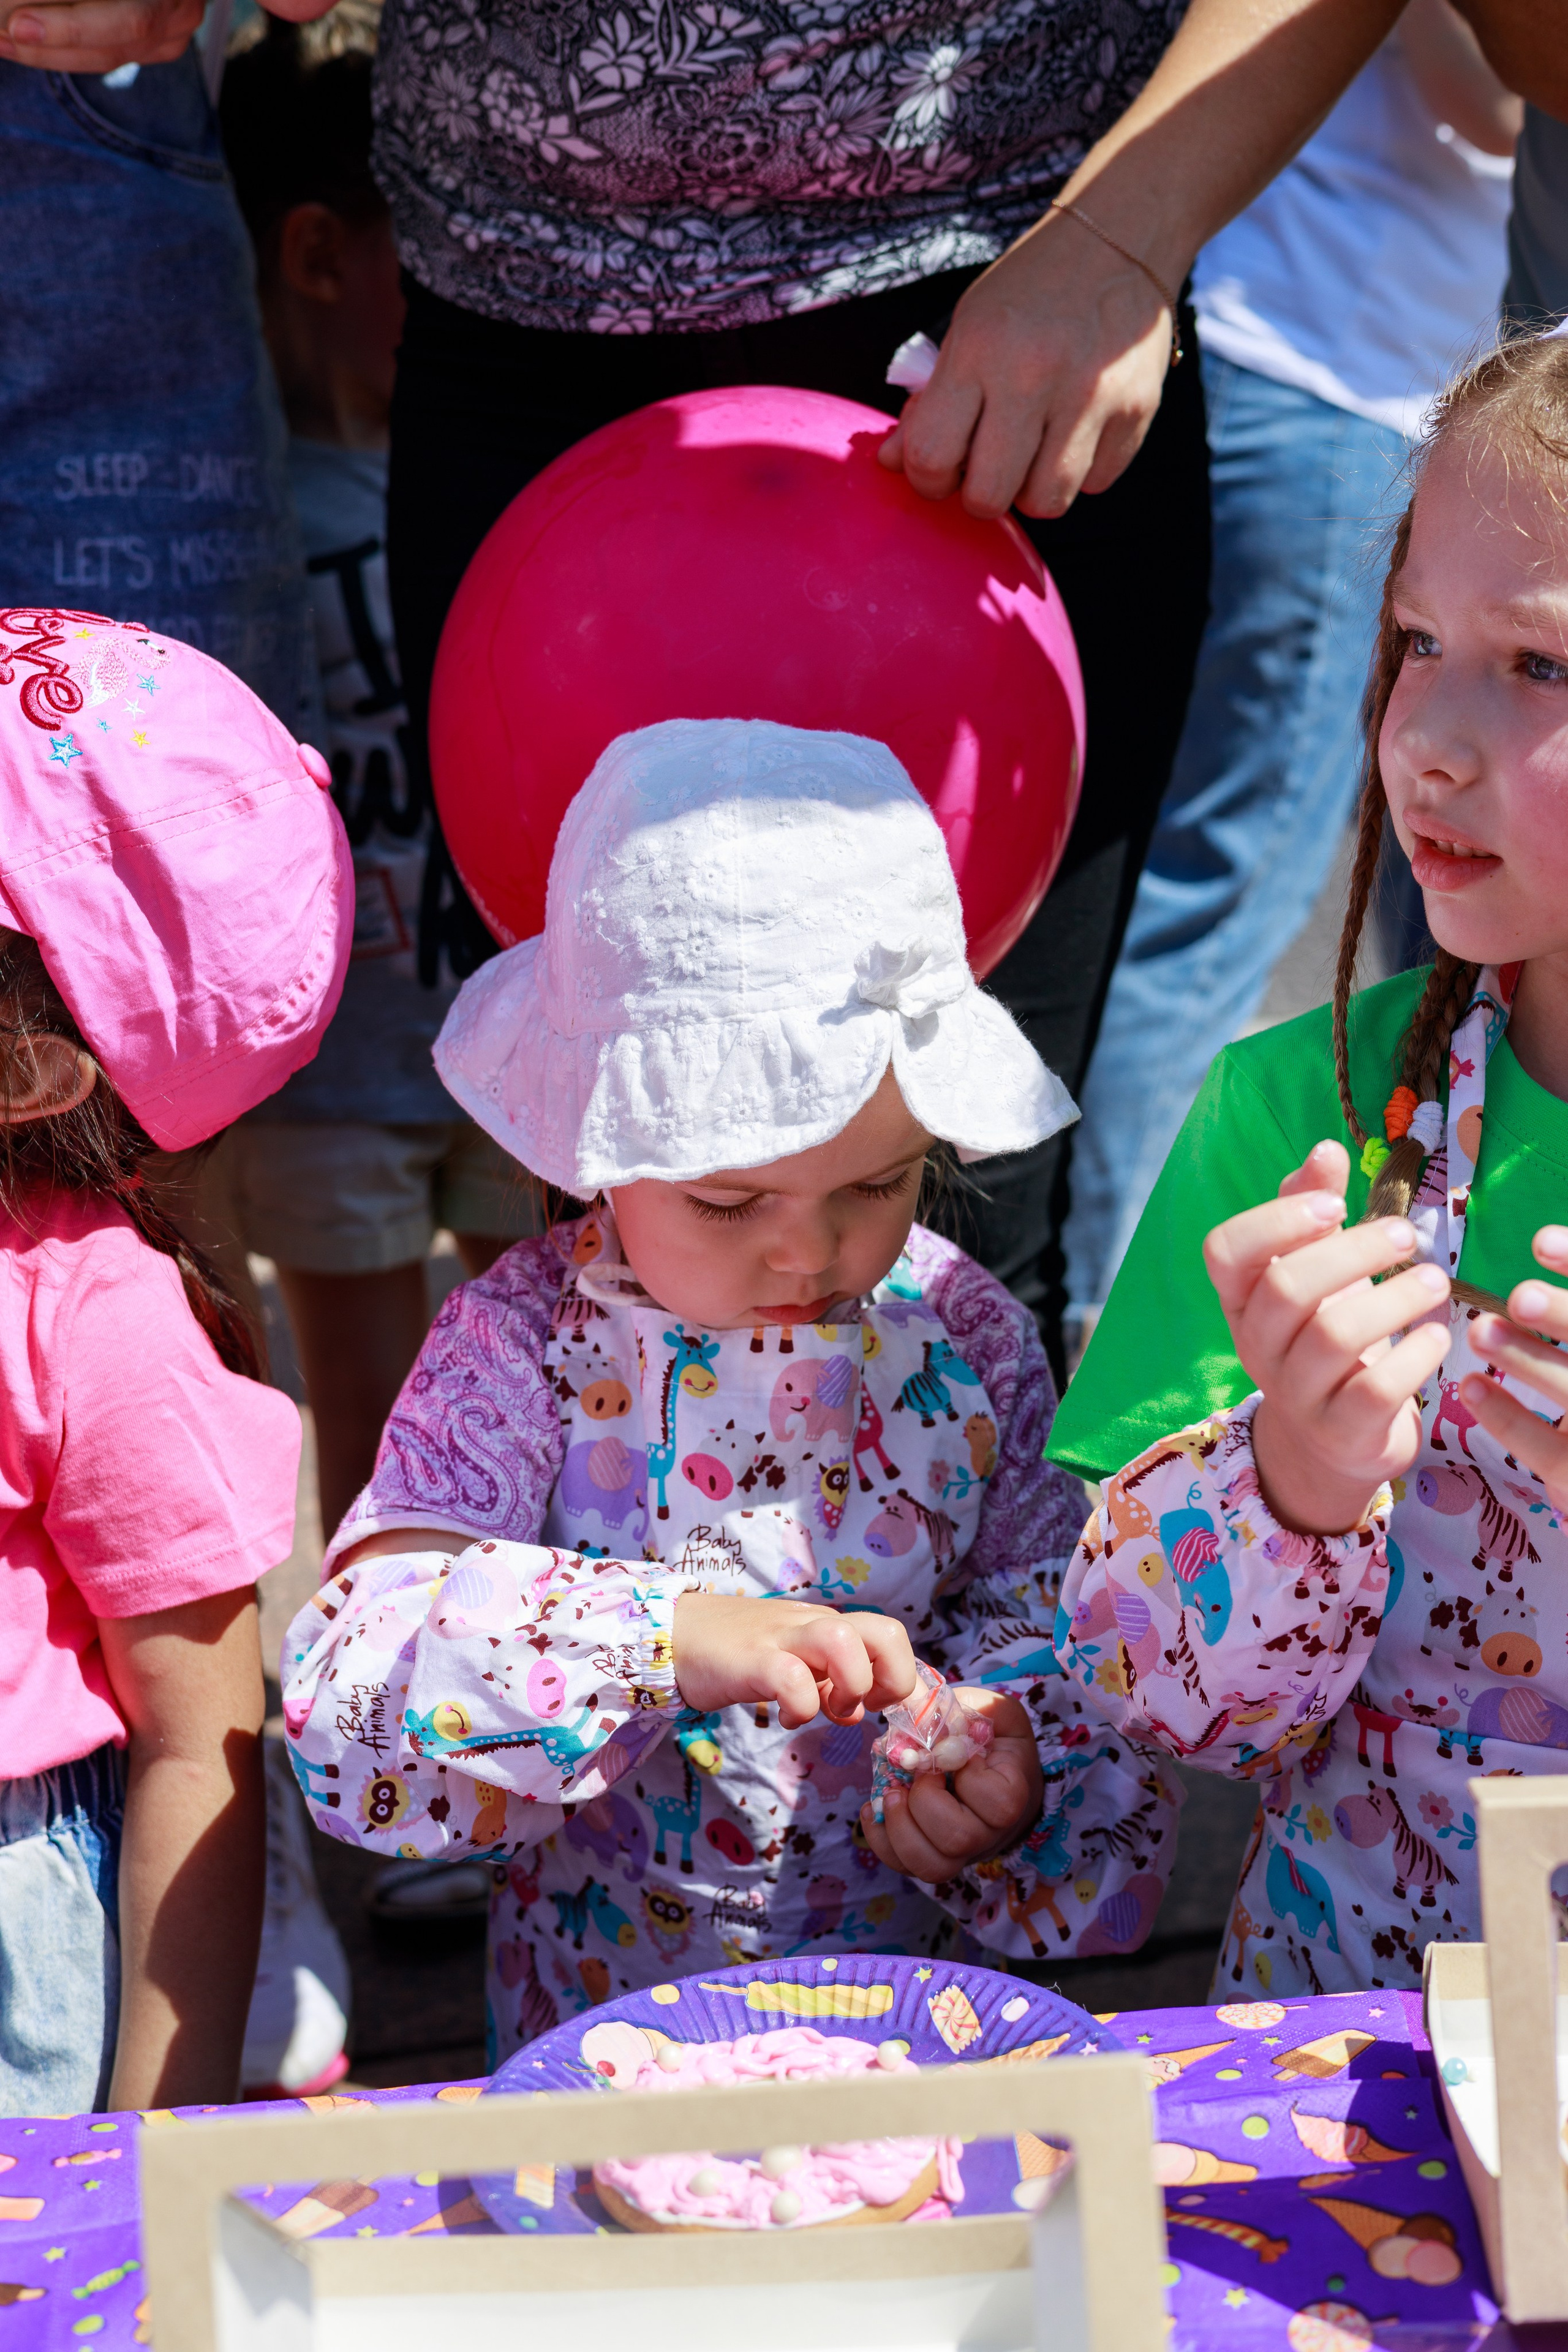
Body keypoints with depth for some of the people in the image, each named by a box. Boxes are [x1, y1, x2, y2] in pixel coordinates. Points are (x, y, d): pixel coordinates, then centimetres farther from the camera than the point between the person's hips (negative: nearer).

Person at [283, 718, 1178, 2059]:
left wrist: (1017, 1753, -16)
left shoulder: (966, 1337, 0)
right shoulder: (527, 1348, -11)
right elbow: (357, 1681, -21)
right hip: (608, 2037, -4)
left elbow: (1053, 1612, 7)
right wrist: (673, 1636, -34)